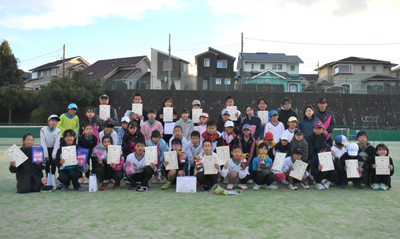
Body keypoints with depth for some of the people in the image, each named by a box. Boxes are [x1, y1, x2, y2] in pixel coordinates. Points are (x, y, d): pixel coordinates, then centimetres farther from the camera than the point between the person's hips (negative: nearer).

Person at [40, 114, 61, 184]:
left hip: (54, 148, 1)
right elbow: (43, 143, -17)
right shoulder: (43, 130, -17)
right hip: (45, 148, -1)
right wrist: (45, 155, -20)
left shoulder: (58, 131, -15)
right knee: (47, 162, -11)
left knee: (53, 162, -8)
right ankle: (47, 177, 5)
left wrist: (54, 155, -20)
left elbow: (57, 143, -17)